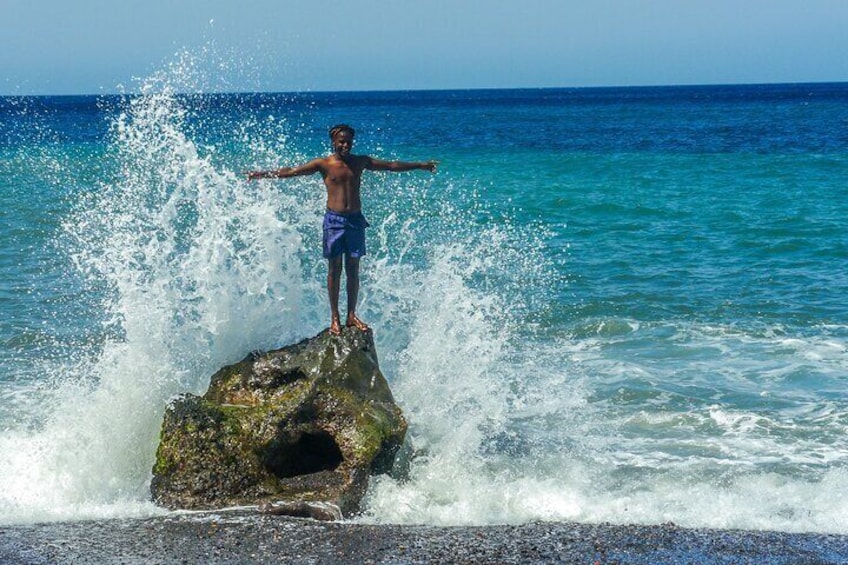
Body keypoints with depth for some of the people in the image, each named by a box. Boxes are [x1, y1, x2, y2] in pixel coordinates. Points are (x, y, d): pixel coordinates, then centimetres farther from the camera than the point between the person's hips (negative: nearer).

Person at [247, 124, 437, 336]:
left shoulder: (360, 162, 7)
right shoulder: (324, 164, -2)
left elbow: (391, 165, 15)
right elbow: (291, 172, -6)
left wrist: (420, 165, 18)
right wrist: (264, 174, -14)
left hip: (355, 219, 3)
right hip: (334, 220, -3)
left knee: (353, 269, 6)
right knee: (334, 269, 1)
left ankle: (351, 316, 14)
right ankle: (335, 318, 7)